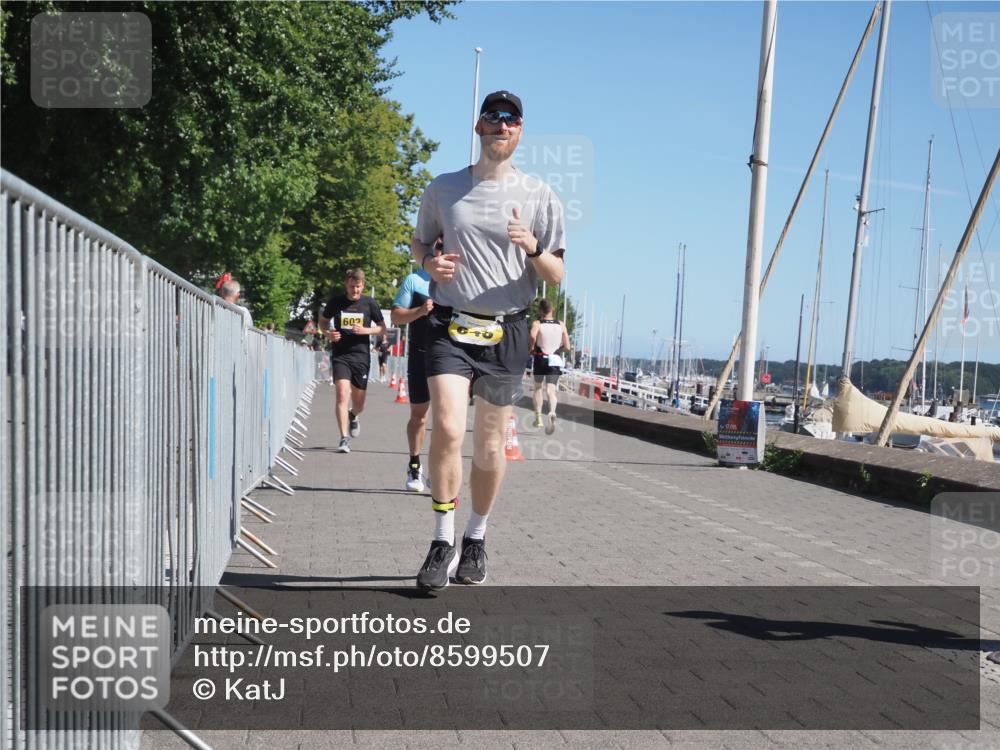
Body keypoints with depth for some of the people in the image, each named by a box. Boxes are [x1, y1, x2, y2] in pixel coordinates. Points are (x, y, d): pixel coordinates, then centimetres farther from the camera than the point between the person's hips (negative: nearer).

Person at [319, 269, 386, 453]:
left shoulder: (369, 303, 1)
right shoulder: (336, 301, 1)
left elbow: (383, 328, 7)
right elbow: (322, 321, 16)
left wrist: (366, 330, -11)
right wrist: (328, 333, -5)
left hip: (361, 356, 1)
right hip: (340, 356, -1)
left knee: (359, 403, 8)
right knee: (342, 394, -17)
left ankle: (353, 416, 45)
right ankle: (344, 439, -16)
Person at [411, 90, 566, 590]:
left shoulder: (540, 197, 5)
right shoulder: (443, 189, 9)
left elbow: (556, 277, 5)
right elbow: (420, 243, 21)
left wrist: (533, 248, -17)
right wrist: (429, 263, -2)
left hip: (506, 332, 0)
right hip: (449, 327, 0)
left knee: (490, 446, 6)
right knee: (448, 429, -18)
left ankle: (476, 540, 24)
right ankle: (443, 542, -7)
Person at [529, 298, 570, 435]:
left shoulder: (537, 324, -3)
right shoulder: (561, 325, 5)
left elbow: (533, 336, -27)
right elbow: (567, 347, 0)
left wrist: (531, 348, -8)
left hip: (540, 359, -1)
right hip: (555, 361, 1)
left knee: (538, 388, 20)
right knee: (551, 391, -5)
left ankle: (538, 417, 19)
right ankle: (552, 413, -33)